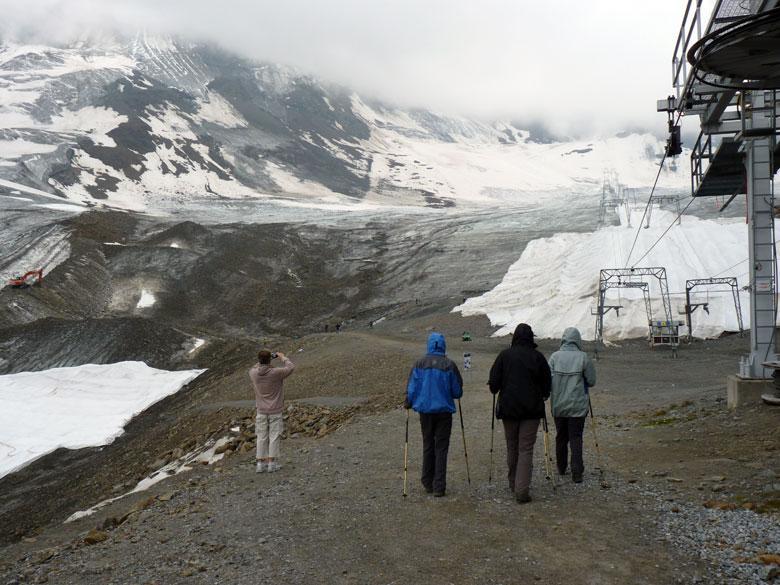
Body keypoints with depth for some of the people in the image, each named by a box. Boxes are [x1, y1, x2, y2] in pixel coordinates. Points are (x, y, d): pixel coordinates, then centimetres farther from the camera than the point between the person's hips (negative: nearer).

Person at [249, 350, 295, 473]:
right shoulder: (276, 373, -19)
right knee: (274, 437, 4)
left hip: (261, 411, 3)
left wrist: (261, 361, 16)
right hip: (275, 411, -3)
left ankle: (261, 463, 9)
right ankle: (272, 463, 5)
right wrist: (283, 357, 10)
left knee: (261, 438, 8)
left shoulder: (253, 373, -8)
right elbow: (291, 367, -3)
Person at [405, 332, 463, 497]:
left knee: (428, 446, 15)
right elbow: (457, 392, -1)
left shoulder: (420, 363, -5)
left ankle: (428, 483, 23)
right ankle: (439, 487, 2)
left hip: (425, 410, 2)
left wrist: (408, 403, 14)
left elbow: (412, 388, -3)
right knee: (441, 448, 5)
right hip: (444, 411, -2)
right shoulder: (449, 365, -8)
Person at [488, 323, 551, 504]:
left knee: (512, 447, 15)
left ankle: (513, 485, 28)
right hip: (532, 409, -1)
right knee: (526, 449, 0)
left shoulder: (504, 355, -4)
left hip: (508, 408, 1)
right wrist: (543, 395, 22)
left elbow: (493, 382, -2)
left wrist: (496, 391, 19)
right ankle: (522, 491, -8)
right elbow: (547, 383, 3)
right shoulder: (538, 357, -4)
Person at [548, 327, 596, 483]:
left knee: (560, 437, 16)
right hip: (577, 406, -2)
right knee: (576, 438, 3)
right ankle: (577, 473, -2)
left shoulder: (555, 356, -5)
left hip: (558, 405, 2)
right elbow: (591, 381, -3)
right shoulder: (583, 357, -8)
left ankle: (561, 468, 29)